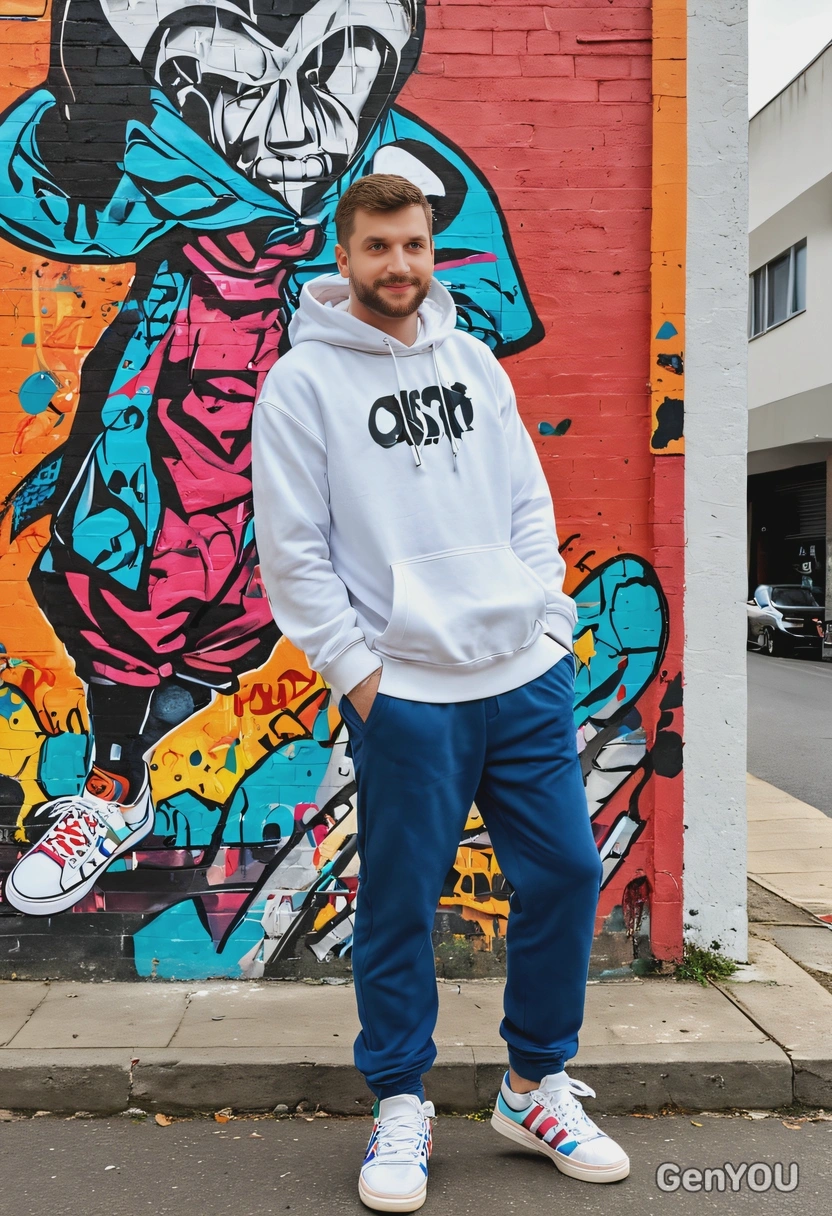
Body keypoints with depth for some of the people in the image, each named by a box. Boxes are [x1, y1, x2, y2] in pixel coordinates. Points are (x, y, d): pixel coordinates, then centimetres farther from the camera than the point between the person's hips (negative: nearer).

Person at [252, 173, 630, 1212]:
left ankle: (536, 1087, 29)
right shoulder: (302, 382, -2)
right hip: (405, 692, -5)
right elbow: (290, 550, -5)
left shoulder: (474, 363, 13)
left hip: (527, 677, 5)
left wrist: (550, 622, 5)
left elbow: (528, 506, 14)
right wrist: (356, 670, -8)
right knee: (399, 903, 5)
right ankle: (399, 1106, 27)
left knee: (565, 873, 9)